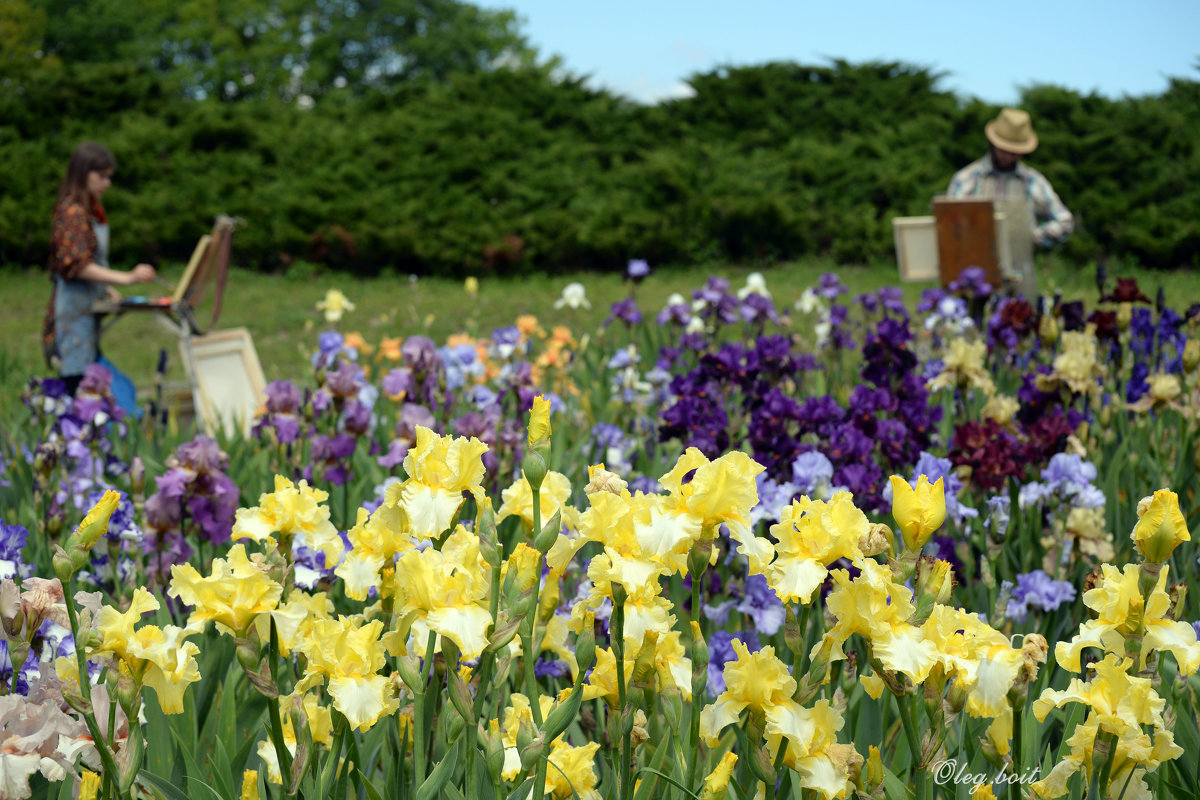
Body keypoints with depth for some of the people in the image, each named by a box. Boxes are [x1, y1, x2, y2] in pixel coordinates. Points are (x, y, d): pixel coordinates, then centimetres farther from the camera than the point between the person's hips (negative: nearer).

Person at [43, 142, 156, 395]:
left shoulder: (92, 212, 16)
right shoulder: (72, 214, -13)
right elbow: (77, 266, -21)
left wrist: (107, 290, 8)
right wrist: (126, 278, -26)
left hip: (89, 311, 9)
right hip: (74, 313, -9)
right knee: (79, 382, -12)